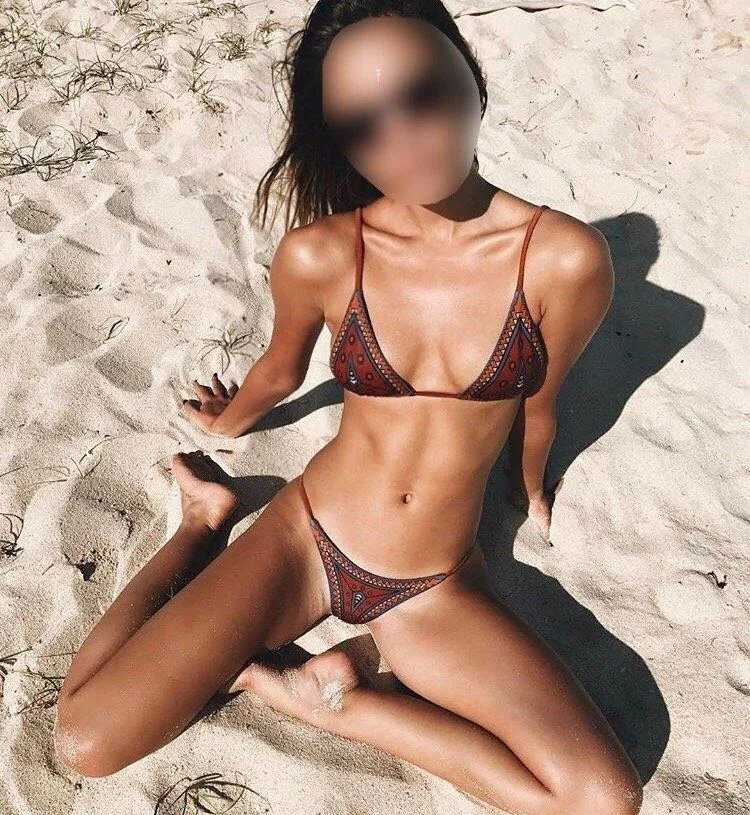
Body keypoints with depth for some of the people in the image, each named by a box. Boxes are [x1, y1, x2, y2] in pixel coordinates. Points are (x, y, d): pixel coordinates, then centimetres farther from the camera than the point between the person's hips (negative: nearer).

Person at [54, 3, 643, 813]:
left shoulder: (565, 259, -16)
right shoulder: (318, 256, -15)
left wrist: (531, 487, 23)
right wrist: (228, 423, 28)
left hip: (436, 589, 1)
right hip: (305, 540, 0)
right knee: (83, 739, -9)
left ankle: (329, 699, -1)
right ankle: (201, 521, 16)